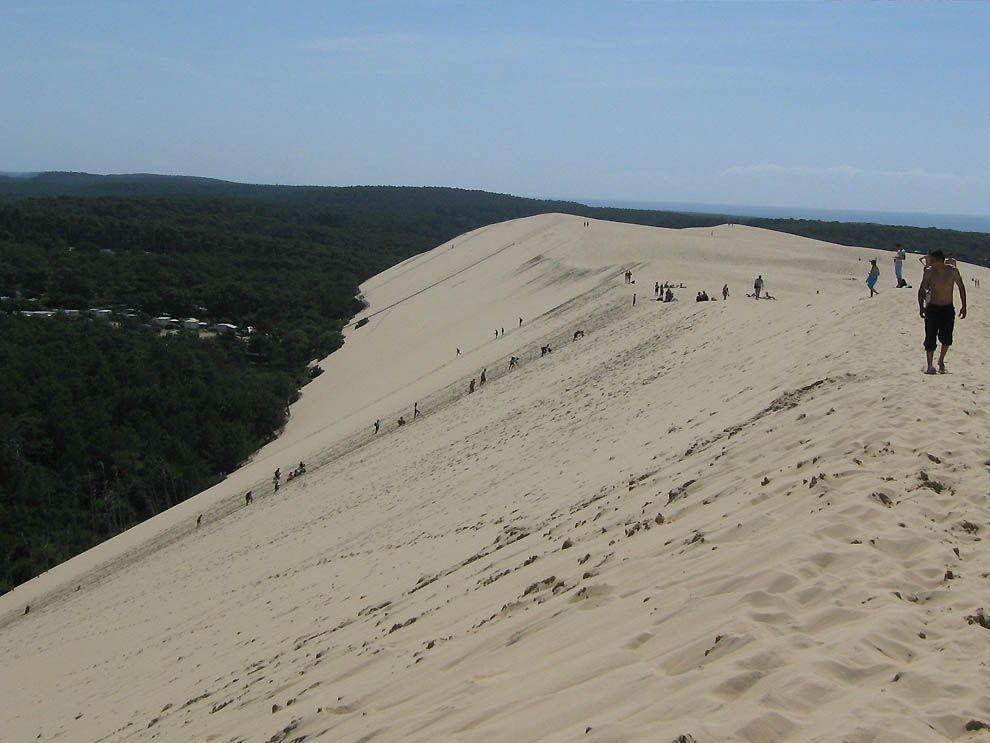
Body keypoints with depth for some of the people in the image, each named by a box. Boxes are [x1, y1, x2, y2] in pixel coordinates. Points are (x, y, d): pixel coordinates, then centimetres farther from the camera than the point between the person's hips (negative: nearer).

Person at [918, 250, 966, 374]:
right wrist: (921, 307, -16)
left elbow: (961, 288, 4)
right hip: (932, 308, 0)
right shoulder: (929, 272, -8)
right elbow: (922, 290, -4)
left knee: (946, 339, -5)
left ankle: (941, 361, 21)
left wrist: (964, 306, 2)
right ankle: (929, 366, 5)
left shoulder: (952, 271, -8)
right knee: (930, 338, -6)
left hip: (948, 309, 0)